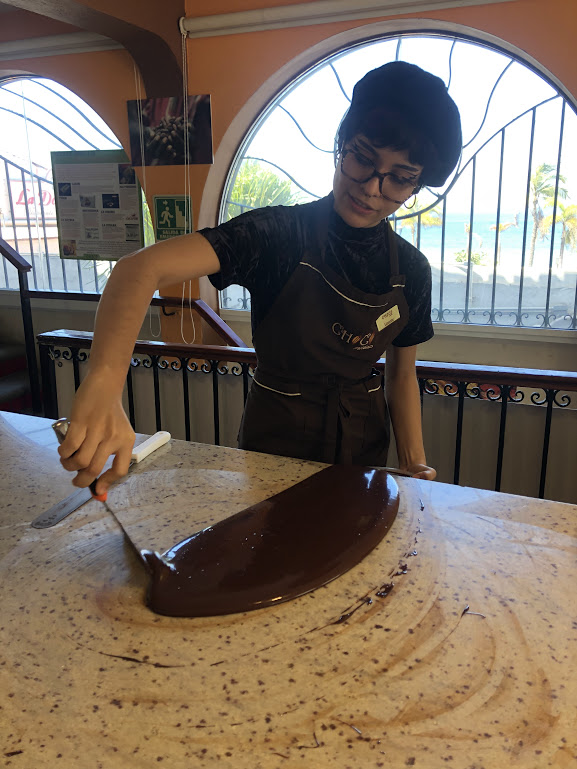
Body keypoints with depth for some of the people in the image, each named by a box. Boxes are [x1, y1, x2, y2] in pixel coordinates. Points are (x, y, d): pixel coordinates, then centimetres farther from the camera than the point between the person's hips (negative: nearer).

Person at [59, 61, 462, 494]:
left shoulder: (412, 269, -6)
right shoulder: (280, 235, -21)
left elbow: (402, 375, 4)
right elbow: (141, 267, -35)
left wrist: (415, 463, -9)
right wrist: (105, 381, -52)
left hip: (365, 444, 4)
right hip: (276, 438, -3)